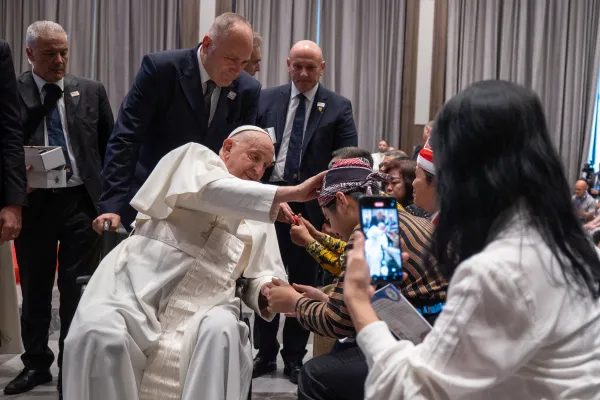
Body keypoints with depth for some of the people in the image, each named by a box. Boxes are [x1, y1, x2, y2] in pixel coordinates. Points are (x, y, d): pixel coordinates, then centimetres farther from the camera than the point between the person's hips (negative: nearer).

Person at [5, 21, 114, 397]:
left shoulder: (92, 91, 4)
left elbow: (111, 144, 9)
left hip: (82, 201, 0)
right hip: (33, 203, 1)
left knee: (78, 292, 4)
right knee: (35, 291, 14)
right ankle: (36, 363, 33)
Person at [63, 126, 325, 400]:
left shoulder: (260, 212, 21)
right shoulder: (195, 156, 8)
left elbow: (265, 273, 19)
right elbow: (213, 191, -15)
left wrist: (267, 290, -7)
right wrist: (293, 193, -18)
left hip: (203, 301, 3)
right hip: (141, 280, -3)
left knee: (224, 333, -29)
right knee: (99, 335, -29)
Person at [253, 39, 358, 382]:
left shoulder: (339, 107, 0)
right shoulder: (267, 99, 6)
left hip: (311, 205, -2)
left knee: (303, 283, 8)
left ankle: (295, 357, 21)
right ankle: (266, 353, 24)